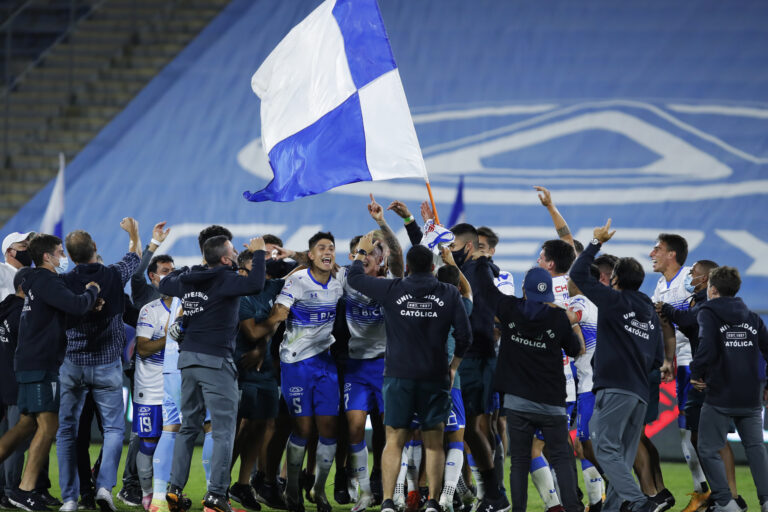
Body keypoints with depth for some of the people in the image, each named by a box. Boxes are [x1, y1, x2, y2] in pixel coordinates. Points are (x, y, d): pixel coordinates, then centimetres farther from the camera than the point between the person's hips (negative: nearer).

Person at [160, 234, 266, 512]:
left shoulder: (188, 280, 8)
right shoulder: (225, 280, -12)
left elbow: (164, 284, 28)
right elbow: (255, 284, -29)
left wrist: (187, 269, 39)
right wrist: (258, 253, -14)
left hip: (189, 359, 7)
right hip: (216, 361, -7)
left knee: (188, 427, 14)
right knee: (223, 431, -3)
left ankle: (175, 488, 8)